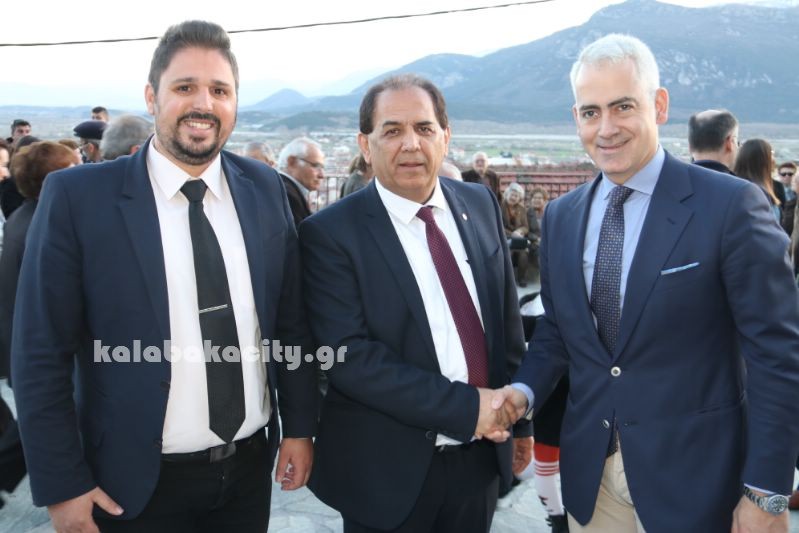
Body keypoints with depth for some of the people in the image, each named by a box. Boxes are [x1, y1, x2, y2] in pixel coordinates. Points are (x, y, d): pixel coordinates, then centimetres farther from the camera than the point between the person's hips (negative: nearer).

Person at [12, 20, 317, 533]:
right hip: (139, 482, -3)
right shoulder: (78, 196, -12)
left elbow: (291, 321, 4)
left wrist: (300, 427, 5)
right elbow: (41, 354, -10)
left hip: (250, 466, 4)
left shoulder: (265, 189, -2)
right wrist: (62, 486, -9)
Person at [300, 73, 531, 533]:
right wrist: (465, 407, -21)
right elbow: (350, 356, -20)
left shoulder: (481, 204, 2)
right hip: (390, 472, -4)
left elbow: (508, 317, 9)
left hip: (481, 458, 5)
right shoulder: (331, 233, -13)